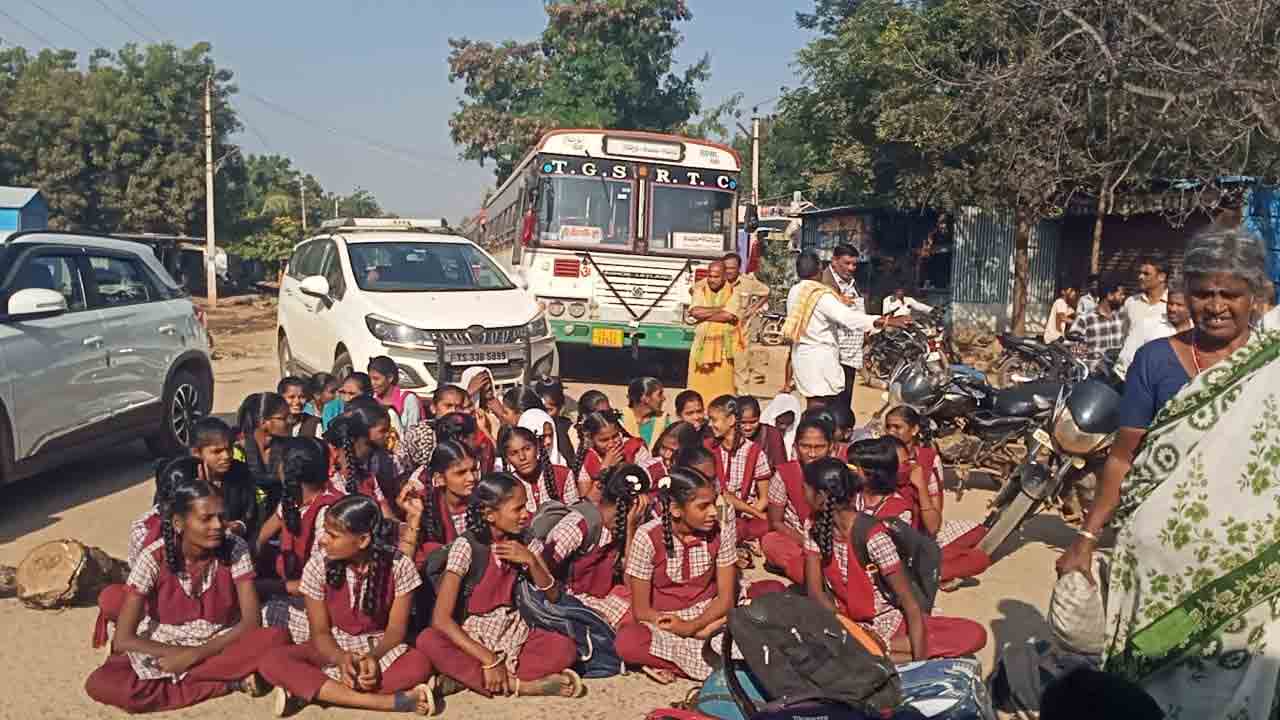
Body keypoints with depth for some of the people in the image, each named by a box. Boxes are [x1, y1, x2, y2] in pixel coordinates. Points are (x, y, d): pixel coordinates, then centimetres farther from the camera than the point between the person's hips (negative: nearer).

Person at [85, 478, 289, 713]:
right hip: (164, 651, 1)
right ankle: (231, 682, -22)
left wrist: (194, 655, -23)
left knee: (277, 638, -29)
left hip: (220, 647, 0)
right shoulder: (154, 557, -16)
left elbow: (251, 621, -16)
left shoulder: (235, 549, -14)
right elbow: (123, 639, -15)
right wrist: (178, 654, -23)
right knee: (99, 684, -29)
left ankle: (173, 678, -17)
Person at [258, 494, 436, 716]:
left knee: (419, 665, -35)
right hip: (334, 648, 2)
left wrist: (373, 656, -30)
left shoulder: (399, 566, -15)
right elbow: (320, 631, -7)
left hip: (381, 647, -1)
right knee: (272, 663, -28)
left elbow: (396, 629, -9)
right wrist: (342, 658, -28)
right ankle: (388, 701, -37)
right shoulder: (318, 565, -13)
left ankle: (306, 689, -27)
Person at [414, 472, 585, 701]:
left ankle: (464, 677, -25)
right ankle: (519, 685, -29)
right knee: (429, 641, -35)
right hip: (471, 636, -3)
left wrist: (531, 561, -16)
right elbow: (441, 619, -22)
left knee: (566, 648, -25)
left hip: (513, 633, 3)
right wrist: (489, 660, -29)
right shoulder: (466, 545, -15)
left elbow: (553, 596, 1)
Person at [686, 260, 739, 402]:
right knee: (698, 381, 2)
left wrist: (704, 314, -10)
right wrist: (720, 309, -10)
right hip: (702, 341, 1)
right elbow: (695, 311, -12)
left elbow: (729, 316, -15)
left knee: (722, 381, 0)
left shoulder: (731, 290, -2)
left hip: (723, 344, -1)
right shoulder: (700, 287, 2)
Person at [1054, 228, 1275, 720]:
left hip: (1246, 562, 0)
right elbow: (1123, 456, -2)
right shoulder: (1155, 360, -2)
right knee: (1146, 679, 11)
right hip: (1159, 552, 0)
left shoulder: (1272, 366, -2)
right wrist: (1086, 538, -6)